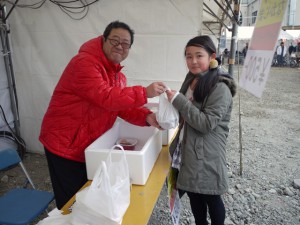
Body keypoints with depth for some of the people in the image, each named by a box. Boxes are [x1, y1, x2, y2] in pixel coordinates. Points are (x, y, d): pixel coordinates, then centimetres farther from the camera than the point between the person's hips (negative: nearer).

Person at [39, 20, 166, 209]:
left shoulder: (117, 73, 9)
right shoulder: (84, 63, -21)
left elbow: (122, 106, 0)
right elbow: (105, 98, -33)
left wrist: (146, 117, -17)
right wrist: (144, 93, -32)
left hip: (90, 146, 8)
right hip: (65, 145, -8)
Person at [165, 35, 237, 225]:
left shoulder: (220, 88, -19)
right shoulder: (191, 79, 7)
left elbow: (206, 123, -24)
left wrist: (178, 99, -24)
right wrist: (173, 102, 0)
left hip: (207, 155, -7)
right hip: (188, 150, 8)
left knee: (211, 198, 10)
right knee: (194, 194, 20)